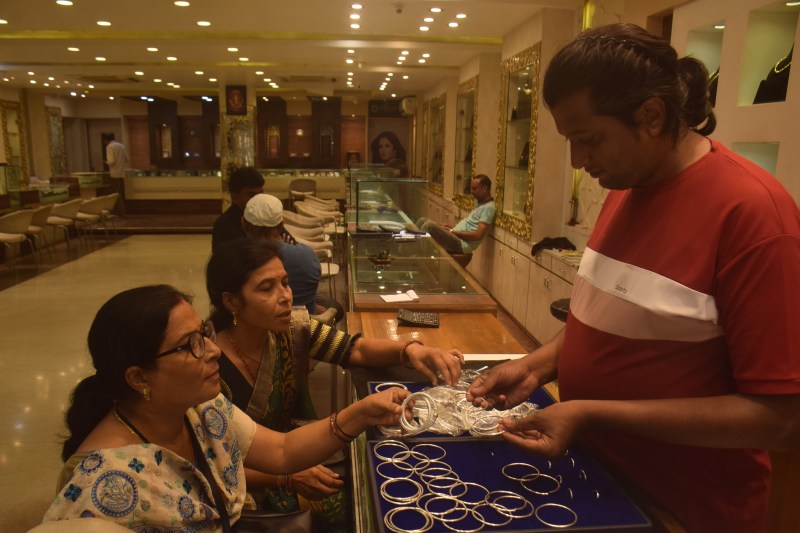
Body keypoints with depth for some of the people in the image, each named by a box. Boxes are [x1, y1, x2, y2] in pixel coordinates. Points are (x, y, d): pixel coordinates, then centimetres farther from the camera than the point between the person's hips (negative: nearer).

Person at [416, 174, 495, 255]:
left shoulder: (488, 207, -11)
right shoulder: (481, 204, 20)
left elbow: (478, 235, -20)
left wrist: (452, 231, -15)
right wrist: (450, 228, 6)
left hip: (460, 244, -10)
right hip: (455, 237, 10)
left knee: (429, 225, -26)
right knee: (423, 220, 6)